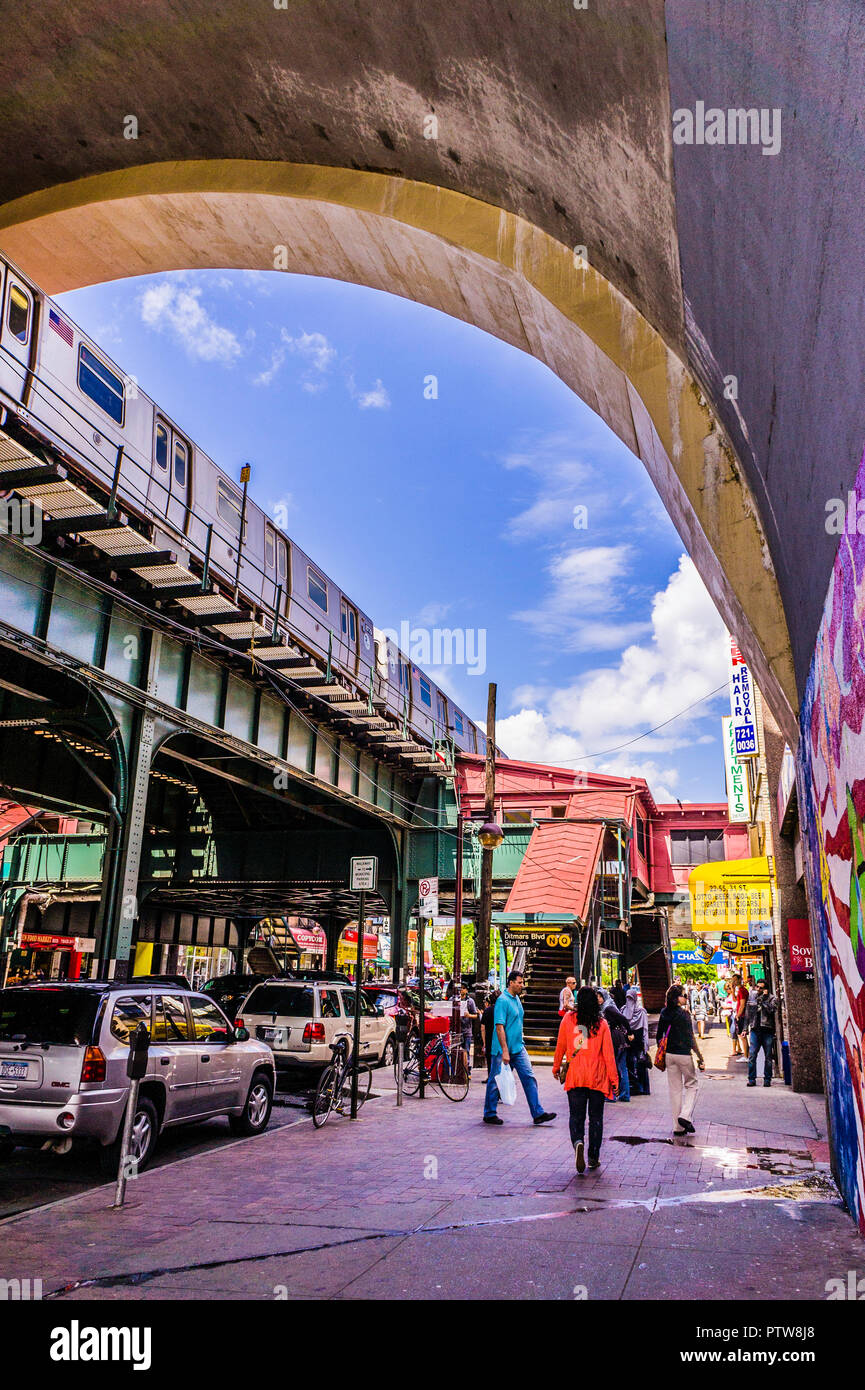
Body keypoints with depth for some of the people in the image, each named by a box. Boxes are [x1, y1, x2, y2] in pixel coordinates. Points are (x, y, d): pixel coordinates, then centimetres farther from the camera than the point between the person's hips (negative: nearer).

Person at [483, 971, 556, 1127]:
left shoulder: (517, 999, 10)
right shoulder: (502, 1000, -17)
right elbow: (500, 1027, -22)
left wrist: (520, 1043, 19)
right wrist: (505, 1051, -24)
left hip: (518, 1048, 8)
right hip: (503, 1050, -8)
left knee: (529, 1078, 3)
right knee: (495, 1081, 5)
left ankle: (538, 1113, 6)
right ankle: (489, 1114, 18)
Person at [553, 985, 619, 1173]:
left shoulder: (568, 1019, -1)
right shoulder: (602, 1023, -3)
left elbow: (560, 1045, 7)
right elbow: (608, 1053, -3)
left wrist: (556, 1067, 21)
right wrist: (614, 1078, 4)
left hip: (575, 1076, 0)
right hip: (597, 1077, 0)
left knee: (576, 1116, 5)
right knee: (596, 1117, 13)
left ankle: (578, 1142, -22)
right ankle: (593, 1158, 17)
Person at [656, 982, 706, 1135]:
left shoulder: (663, 1014, 4)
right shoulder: (684, 1014, -13)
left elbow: (659, 1036, 9)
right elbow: (691, 1038, -13)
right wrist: (700, 1058, -6)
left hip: (669, 1054, 5)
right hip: (683, 1054, -5)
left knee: (675, 1089, 11)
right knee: (691, 1084, 15)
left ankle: (678, 1127, 13)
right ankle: (685, 1115, -3)